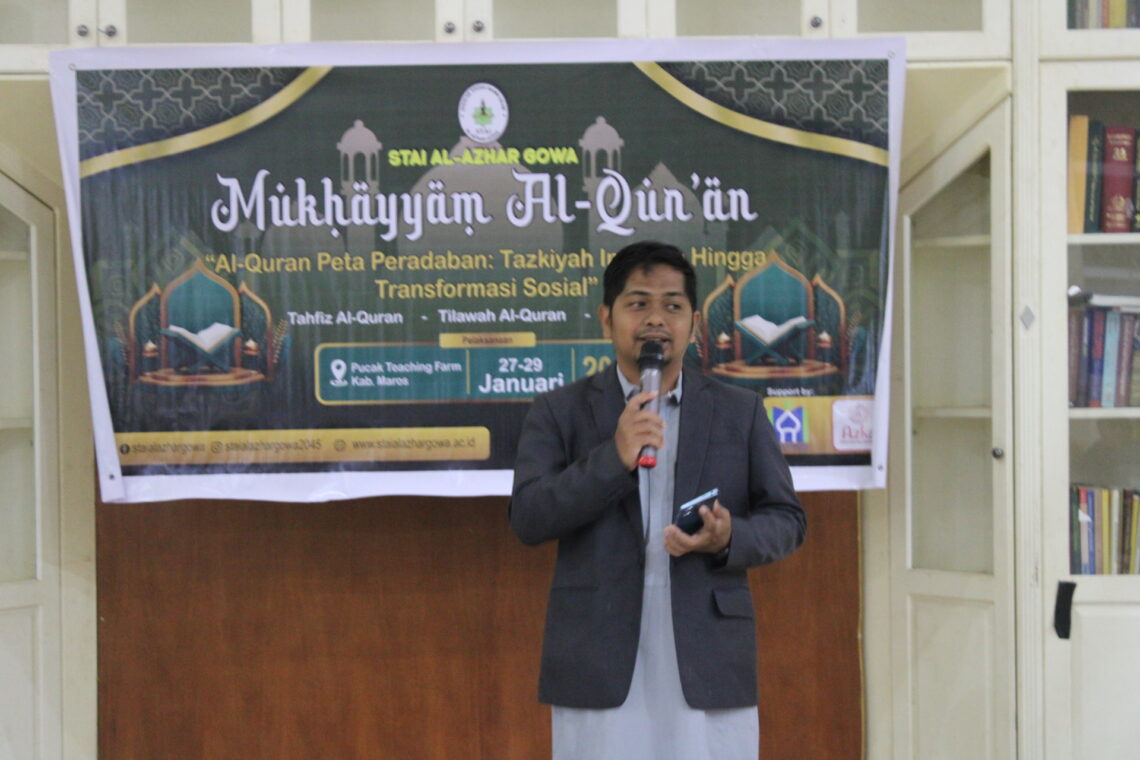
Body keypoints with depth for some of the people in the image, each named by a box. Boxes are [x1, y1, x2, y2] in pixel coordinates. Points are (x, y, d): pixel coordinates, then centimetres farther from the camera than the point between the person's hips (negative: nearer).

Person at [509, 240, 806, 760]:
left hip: (709, 664, 1)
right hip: (600, 667, -1)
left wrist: (729, 540, -11)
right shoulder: (559, 412, 7)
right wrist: (615, 458, -16)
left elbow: (787, 518, 11)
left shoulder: (740, 412, 11)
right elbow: (527, 518, -4)